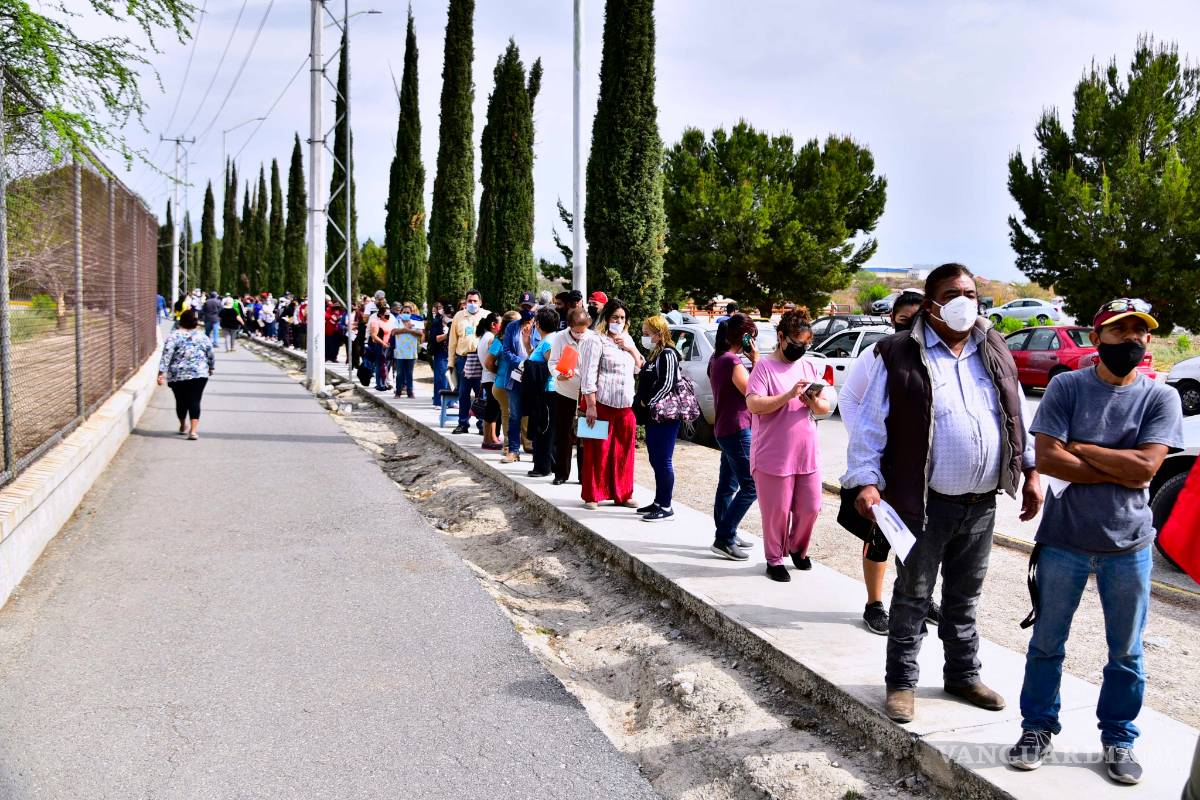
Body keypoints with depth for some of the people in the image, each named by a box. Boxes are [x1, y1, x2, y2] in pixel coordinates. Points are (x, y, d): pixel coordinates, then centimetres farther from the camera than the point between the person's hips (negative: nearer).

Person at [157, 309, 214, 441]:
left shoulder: (174, 336, -3)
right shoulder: (203, 337, 4)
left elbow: (166, 355, -10)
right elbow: (211, 355, 13)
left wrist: (162, 372, -11)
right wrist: (211, 368, 30)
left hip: (177, 376, 0)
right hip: (199, 375, 0)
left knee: (181, 401, 14)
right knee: (194, 402, -1)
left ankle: (183, 427, 33)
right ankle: (193, 430, -14)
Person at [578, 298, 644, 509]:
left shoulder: (627, 339, 18)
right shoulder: (596, 341, -6)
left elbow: (640, 368, 20)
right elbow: (589, 376, -11)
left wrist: (631, 349, 2)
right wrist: (590, 406, -18)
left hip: (626, 406, 6)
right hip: (601, 404, -6)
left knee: (623, 452, 10)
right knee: (597, 452, -1)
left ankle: (622, 494, 20)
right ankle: (592, 496, 8)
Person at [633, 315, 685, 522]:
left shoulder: (667, 354, -12)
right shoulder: (654, 355, 18)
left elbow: (667, 385, -19)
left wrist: (647, 402, -14)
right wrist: (639, 400, 11)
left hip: (664, 417, -10)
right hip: (652, 417, 10)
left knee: (663, 462, -6)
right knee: (655, 461, 14)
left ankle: (666, 508, -1)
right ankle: (658, 502, 23)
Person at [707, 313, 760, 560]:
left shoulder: (717, 358, 10)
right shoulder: (733, 361, -19)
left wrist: (750, 362, 7)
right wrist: (755, 361, -12)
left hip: (724, 429, 10)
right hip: (736, 430, -10)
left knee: (728, 485, 16)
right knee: (751, 486, -9)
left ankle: (725, 534, 24)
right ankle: (724, 539, -8)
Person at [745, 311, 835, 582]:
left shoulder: (809, 366, 11)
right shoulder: (764, 367, -7)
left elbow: (826, 406, 11)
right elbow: (753, 404, -19)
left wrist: (815, 402, -12)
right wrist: (789, 395, -26)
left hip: (807, 455, 5)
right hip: (773, 456, -5)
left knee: (810, 507, 10)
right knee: (776, 512, 2)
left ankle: (798, 549, 34)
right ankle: (774, 561, 19)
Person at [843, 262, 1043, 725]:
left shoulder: (994, 350, 9)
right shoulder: (899, 356, -8)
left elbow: (1017, 415, 16)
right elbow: (871, 424, -10)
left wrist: (1030, 471, 11)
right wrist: (867, 481, -19)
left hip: (982, 504, 5)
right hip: (925, 504, -5)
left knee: (964, 597, 19)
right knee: (912, 596, 6)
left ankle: (963, 675, 34)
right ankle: (902, 682, 19)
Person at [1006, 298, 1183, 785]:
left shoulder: (1161, 398, -1)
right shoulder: (1066, 387, -4)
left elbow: (1146, 465, -15)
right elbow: (1046, 458, -14)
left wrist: (1079, 449, -12)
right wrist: (1121, 472, -14)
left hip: (1129, 547, 1)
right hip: (1063, 541, -1)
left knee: (1126, 653, 12)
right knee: (1047, 643, 10)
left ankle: (1118, 739, 29)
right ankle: (1038, 728, 26)